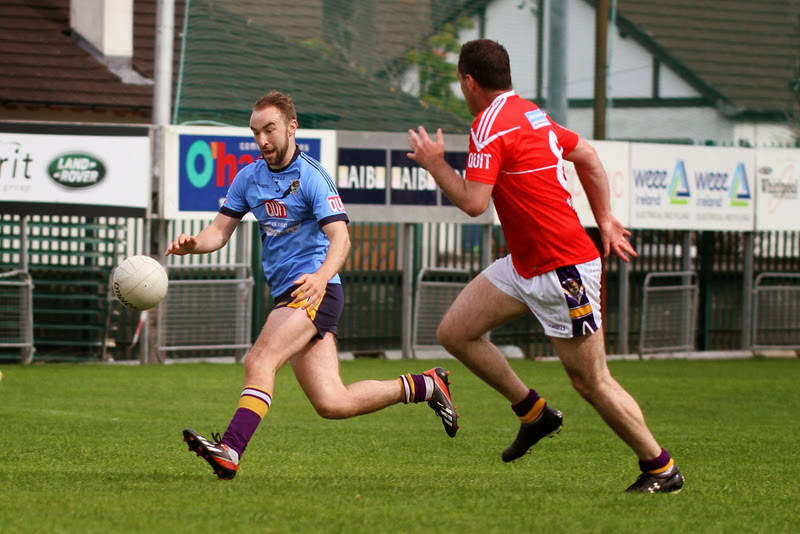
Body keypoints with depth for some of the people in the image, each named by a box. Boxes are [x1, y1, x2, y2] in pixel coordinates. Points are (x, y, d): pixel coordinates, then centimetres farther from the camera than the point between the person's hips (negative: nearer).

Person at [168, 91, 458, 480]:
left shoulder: (312, 177, -10)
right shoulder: (249, 177, 12)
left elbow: (340, 237, -20)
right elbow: (220, 230, 11)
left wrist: (321, 276, -40)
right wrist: (192, 244, -12)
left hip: (313, 291, -7)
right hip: (285, 295, 7)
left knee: (259, 361, -27)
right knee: (332, 403, 3)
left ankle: (230, 451, -39)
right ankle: (426, 385, 20)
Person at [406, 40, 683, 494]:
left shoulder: (490, 126, -17)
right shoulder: (529, 114, 11)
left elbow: (473, 202, -24)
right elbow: (587, 155, 21)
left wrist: (435, 164, -7)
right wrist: (605, 220, 23)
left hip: (564, 269, -10)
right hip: (525, 264, 10)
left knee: (592, 381, -3)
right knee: (455, 332, 5)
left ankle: (661, 468, 9)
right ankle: (535, 413, 16)